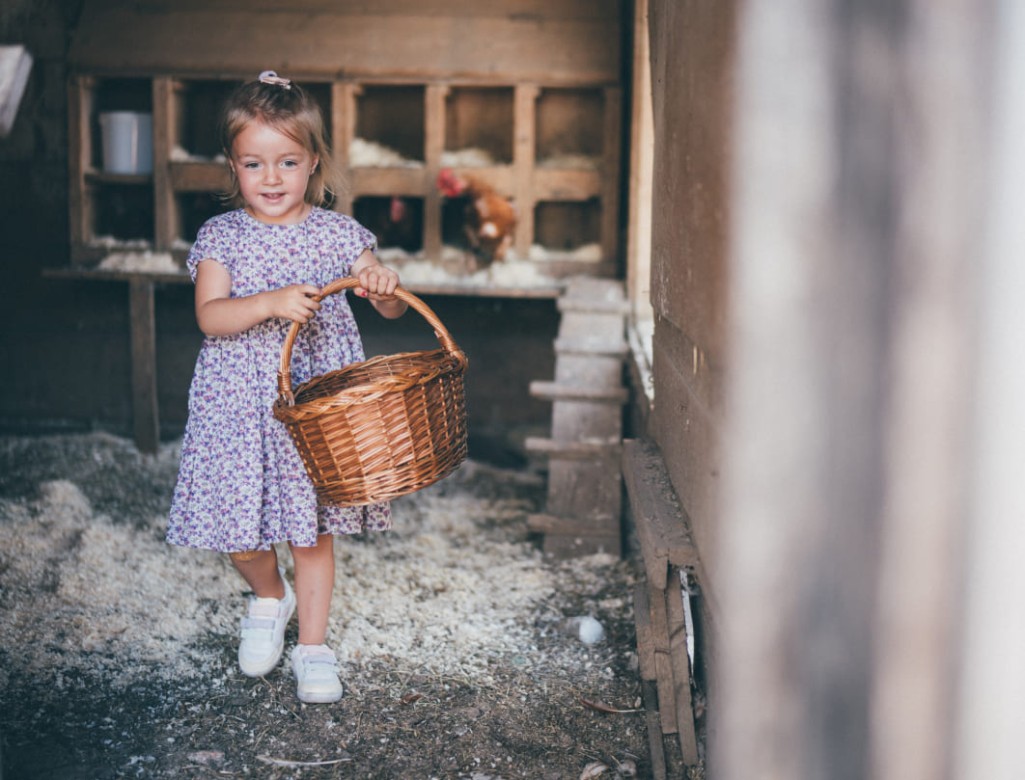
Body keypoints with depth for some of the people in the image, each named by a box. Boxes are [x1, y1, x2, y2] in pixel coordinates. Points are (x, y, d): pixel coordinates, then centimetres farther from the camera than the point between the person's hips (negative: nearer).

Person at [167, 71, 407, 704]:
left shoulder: (337, 233, 0)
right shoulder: (221, 236, -2)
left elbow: (393, 306, 1)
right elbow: (209, 316, -14)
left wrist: (384, 288, -22)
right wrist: (271, 304, -30)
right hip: (239, 405, 0)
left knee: (314, 532, 9)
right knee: (241, 536, 5)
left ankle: (314, 645, 28)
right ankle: (269, 597, 39)